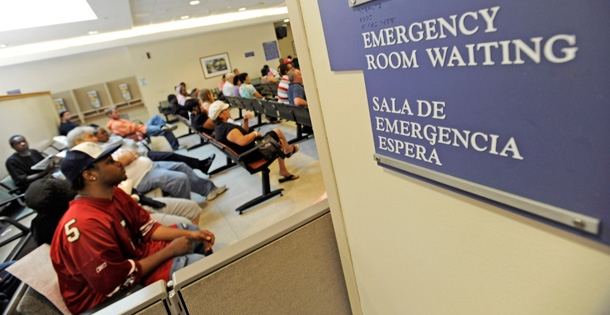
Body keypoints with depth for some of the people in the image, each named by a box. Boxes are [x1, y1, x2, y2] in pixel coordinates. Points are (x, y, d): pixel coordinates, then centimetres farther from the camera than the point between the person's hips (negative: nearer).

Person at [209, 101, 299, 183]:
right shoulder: (227, 128, -27)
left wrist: (245, 120, 2)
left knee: (280, 142, 18)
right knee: (277, 132, -1)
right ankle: (288, 150, 29)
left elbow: (243, 132, 18)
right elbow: (242, 141, -41)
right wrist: (255, 133, -23)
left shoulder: (219, 127, 8)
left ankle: (283, 171, 24)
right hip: (252, 156, -11)